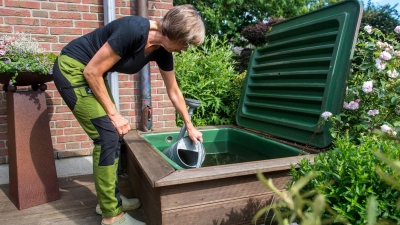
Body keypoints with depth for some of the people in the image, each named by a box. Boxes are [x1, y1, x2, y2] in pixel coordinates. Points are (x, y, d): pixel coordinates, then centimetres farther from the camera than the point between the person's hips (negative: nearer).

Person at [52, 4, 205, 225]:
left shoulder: (162, 51, -5)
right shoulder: (133, 30, -30)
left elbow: (174, 91, 8)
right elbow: (92, 72, -24)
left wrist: (189, 126, 15)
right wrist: (114, 114, -17)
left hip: (92, 74, 8)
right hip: (72, 70, -8)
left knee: (113, 135, 8)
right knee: (108, 135, -12)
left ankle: (109, 198, 25)